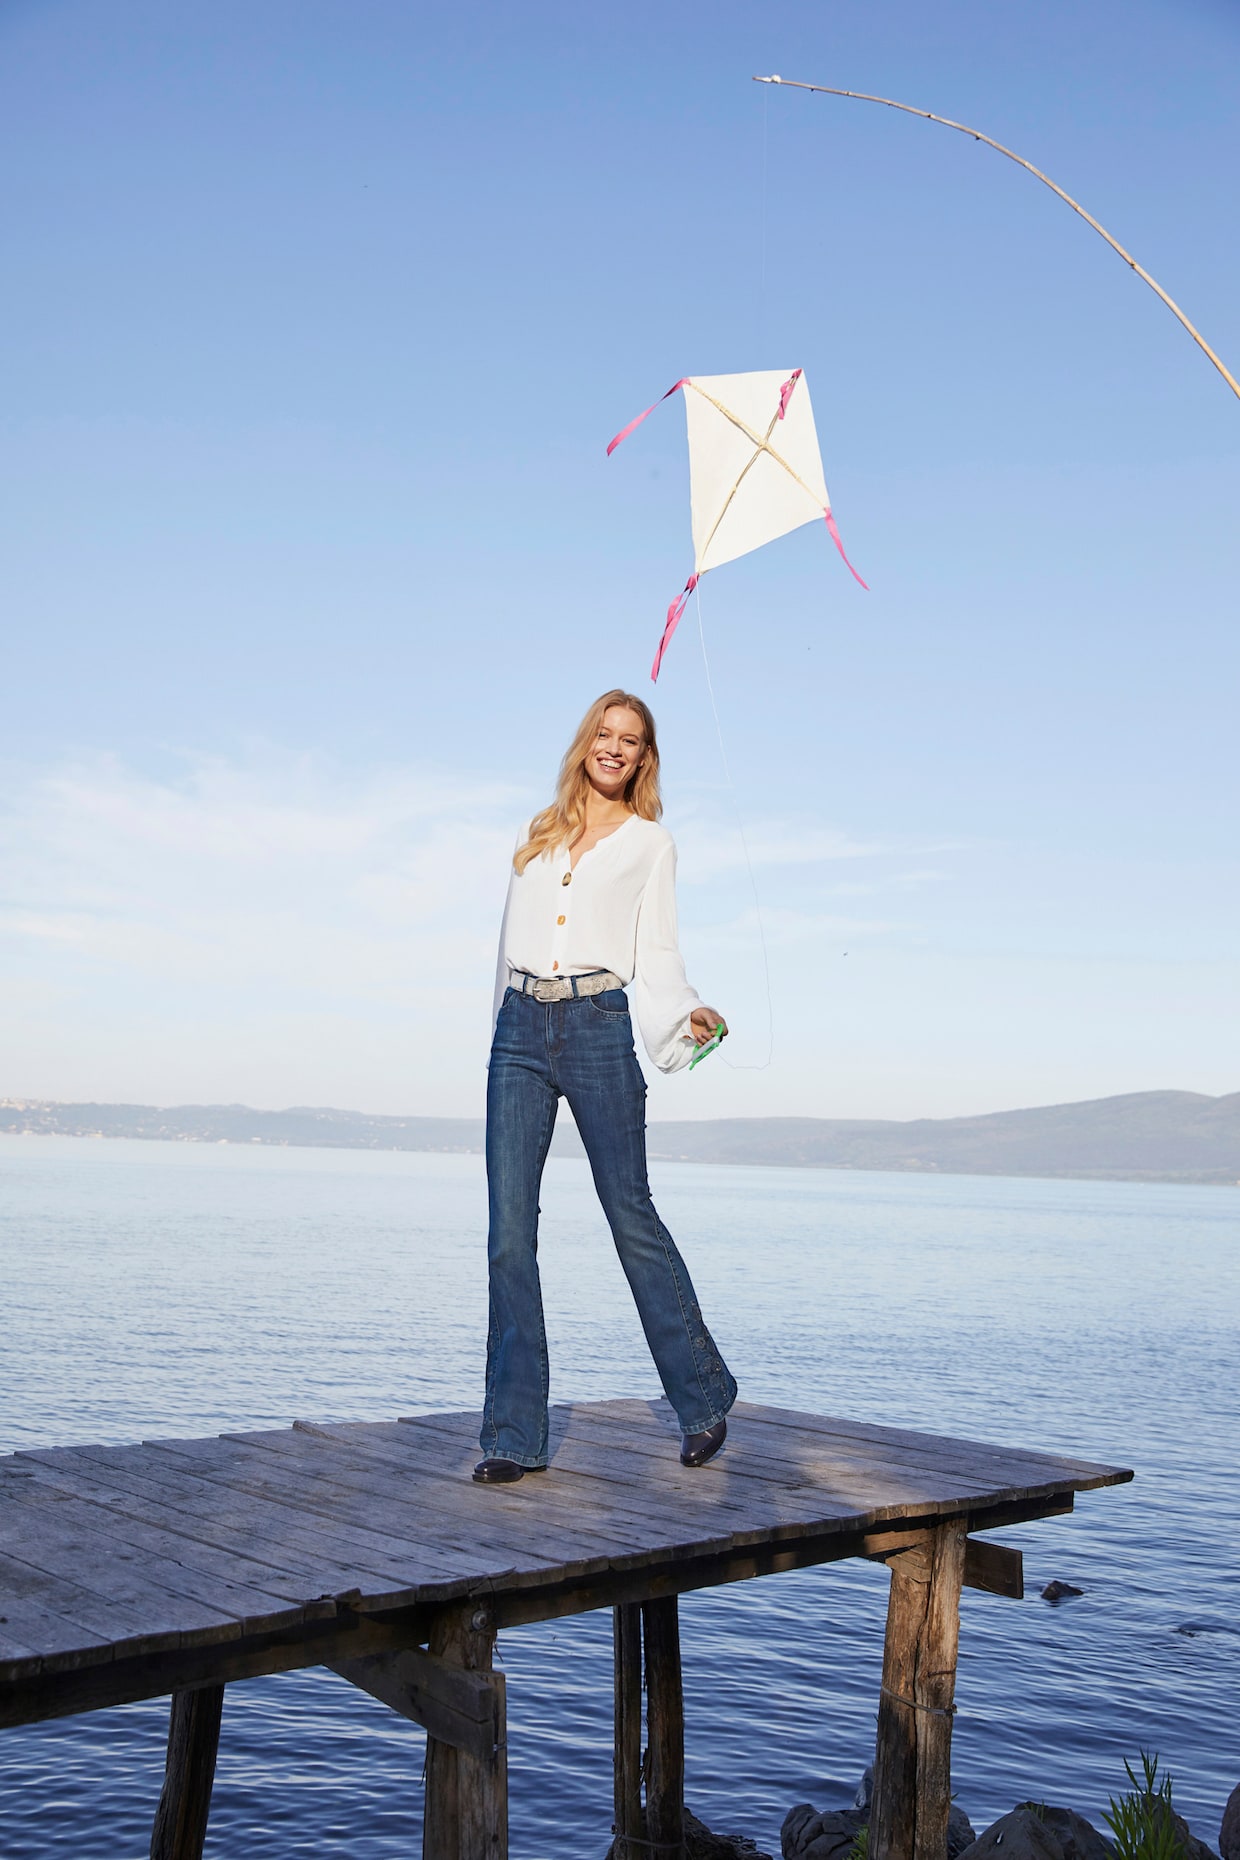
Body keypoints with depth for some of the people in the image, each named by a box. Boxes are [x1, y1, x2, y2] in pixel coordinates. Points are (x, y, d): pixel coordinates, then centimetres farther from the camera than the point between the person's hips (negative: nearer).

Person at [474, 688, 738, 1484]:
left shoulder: (650, 842, 10)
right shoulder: (540, 830, 20)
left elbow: (656, 952, 4)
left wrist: (688, 1014, -15)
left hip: (598, 1029, -3)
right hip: (521, 1030, 3)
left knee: (631, 1215, -1)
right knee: (510, 1230, -3)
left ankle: (703, 1394, 17)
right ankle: (516, 1435, 2)